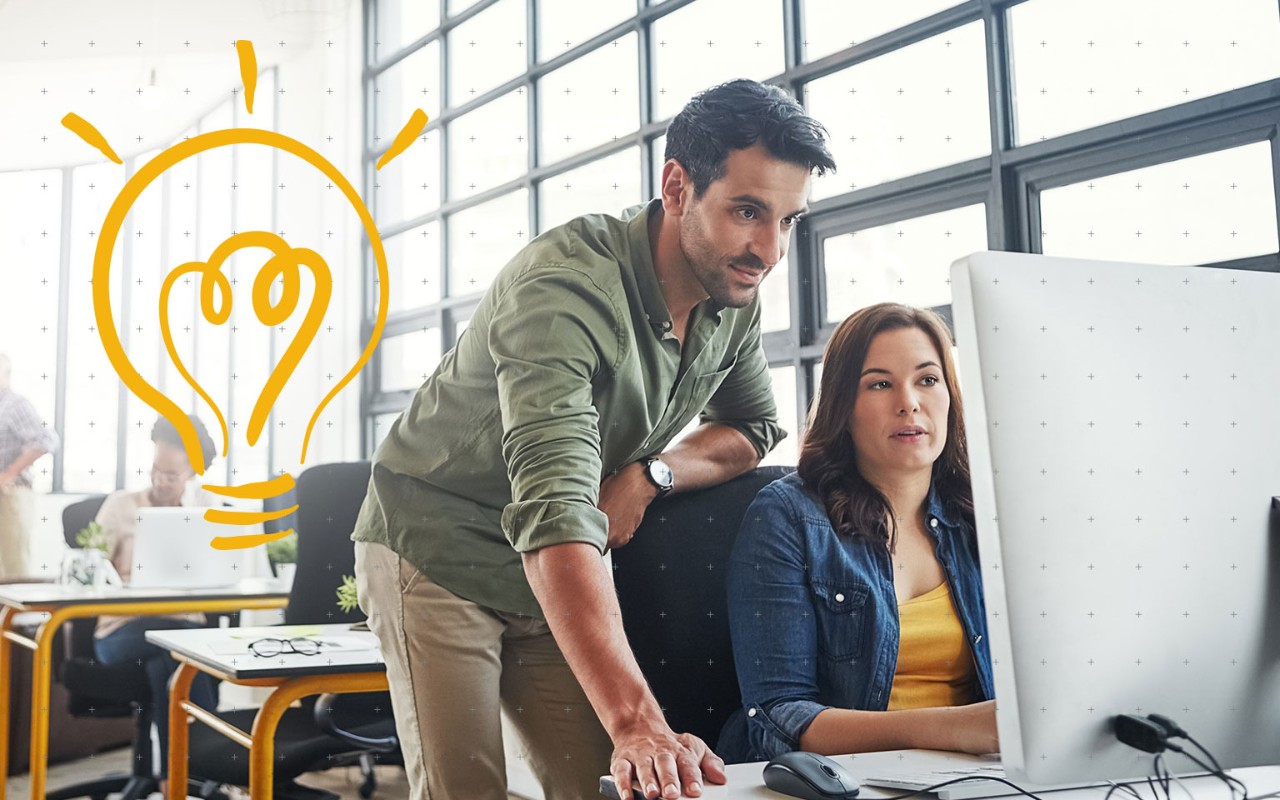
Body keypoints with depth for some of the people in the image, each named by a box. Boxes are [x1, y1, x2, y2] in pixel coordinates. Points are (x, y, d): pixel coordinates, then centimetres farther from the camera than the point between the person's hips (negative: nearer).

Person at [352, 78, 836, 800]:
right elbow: (554, 514, -42)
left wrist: (648, 475, -14)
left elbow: (757, 427, 9)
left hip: (557, 574, 6)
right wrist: (638, 722, -51)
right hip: (438, 552, -6)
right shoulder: (565, 287, -31)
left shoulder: (734, 296, -7)